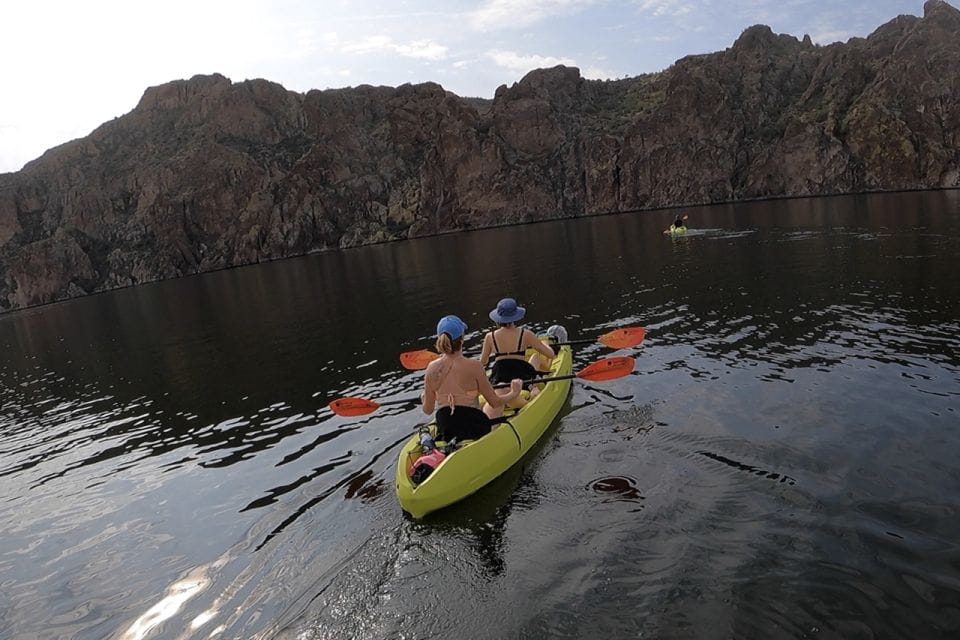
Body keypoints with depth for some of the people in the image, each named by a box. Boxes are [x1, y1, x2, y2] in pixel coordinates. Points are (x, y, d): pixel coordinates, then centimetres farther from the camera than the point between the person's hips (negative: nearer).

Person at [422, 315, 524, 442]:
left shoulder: (432, 368, -7)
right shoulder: (473, 366, -18)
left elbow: (428, 410, 1)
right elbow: (495, 402, -7)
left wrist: (424, 398, 24)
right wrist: (514, 393, 13)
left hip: (444, 432, 4)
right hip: (475, 430, -4)